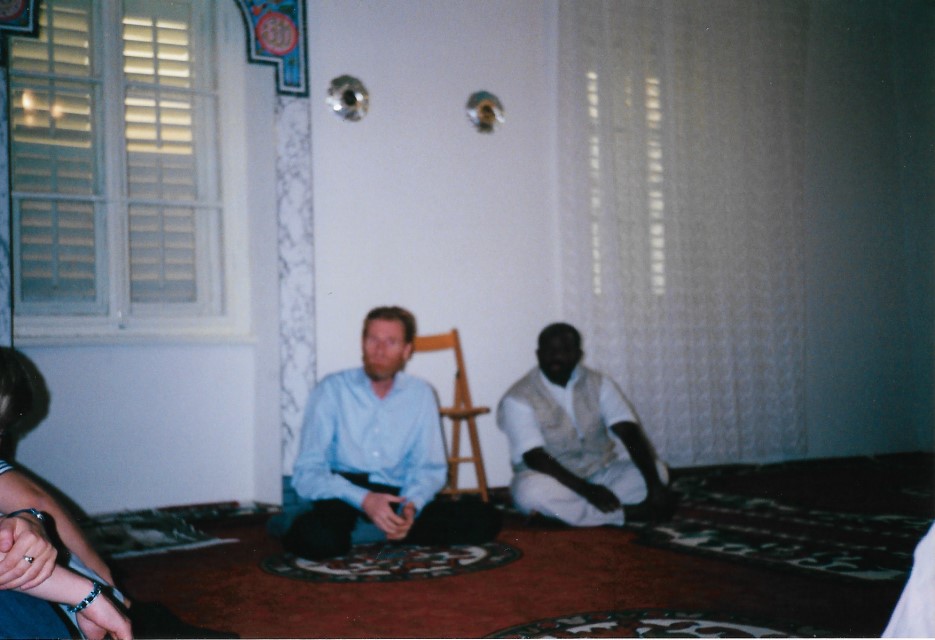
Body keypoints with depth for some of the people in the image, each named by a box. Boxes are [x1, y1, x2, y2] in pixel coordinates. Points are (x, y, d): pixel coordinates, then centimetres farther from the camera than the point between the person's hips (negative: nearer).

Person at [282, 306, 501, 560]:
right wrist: (363, 499, -23)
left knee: (485, 520, -19)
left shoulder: (421, 394, 8)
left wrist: (412, 504, -13)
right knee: (316, 537, -40)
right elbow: (307, 472, -8)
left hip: (396, 497, 5)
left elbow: (430, 468, 9)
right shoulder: (331, 390, -1)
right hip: (342, 497, -5)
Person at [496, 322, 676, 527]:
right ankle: (630, 512, -28)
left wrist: (654, 483, -27)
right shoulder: (518, 399, -12)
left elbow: (630, 433, -12)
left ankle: (559, 510, -25)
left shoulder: (599, 384, -1)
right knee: (533, 491, -37)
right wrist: (587, 490, -32)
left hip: (601, 472, 4)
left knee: (656, 470, -19)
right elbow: (536, 457, -21)